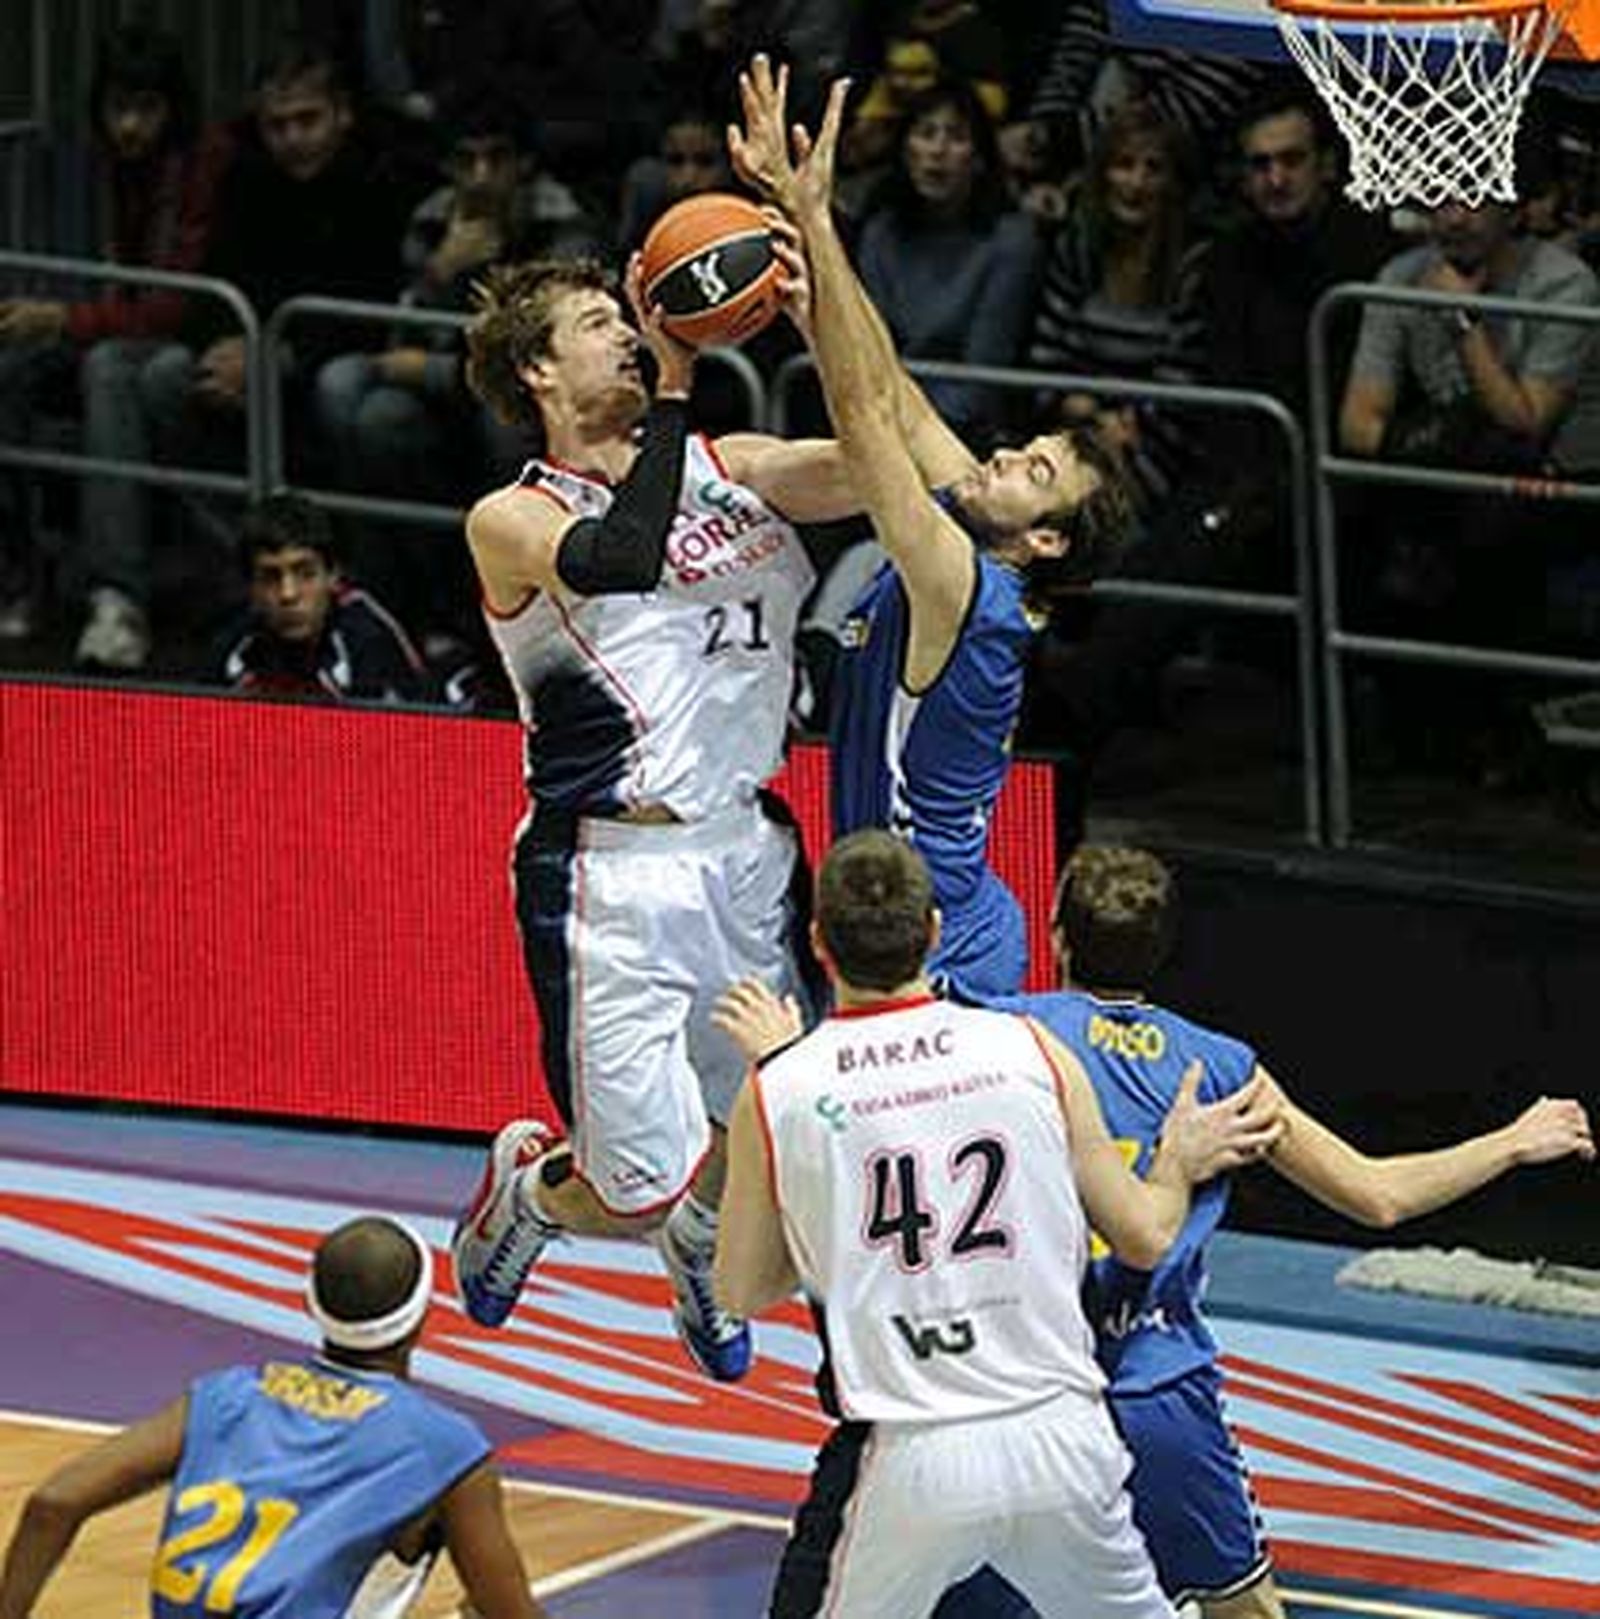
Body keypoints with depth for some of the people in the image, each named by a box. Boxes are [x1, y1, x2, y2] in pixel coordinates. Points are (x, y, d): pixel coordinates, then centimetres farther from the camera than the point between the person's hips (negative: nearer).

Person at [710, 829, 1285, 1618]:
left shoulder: (778, 1093, -3)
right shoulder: (1031, 1050, 1)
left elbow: (741, 1293, 11)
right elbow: (1144, 1238, 8)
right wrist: (1179, 1162, 32)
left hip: (909, 1461, -2)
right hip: (1063, 1439, 2)